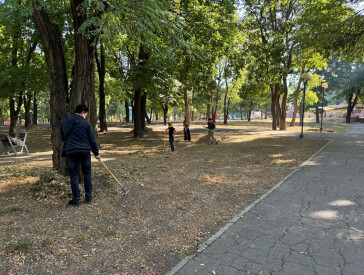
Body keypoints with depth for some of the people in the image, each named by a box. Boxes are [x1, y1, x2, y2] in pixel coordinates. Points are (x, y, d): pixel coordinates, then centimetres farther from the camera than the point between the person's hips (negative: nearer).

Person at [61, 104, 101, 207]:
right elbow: (92, 140, -2)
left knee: (74, 176, 7)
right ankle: (88, 197, 18)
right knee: (87, 174, 14)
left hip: (70, 151, 2)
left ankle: (76, 200, 10)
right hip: (85, 151, -1)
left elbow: (63, 138, 15)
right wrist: (96, 153, 7)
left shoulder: (64, 122, 5)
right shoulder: (86, 123, -5)